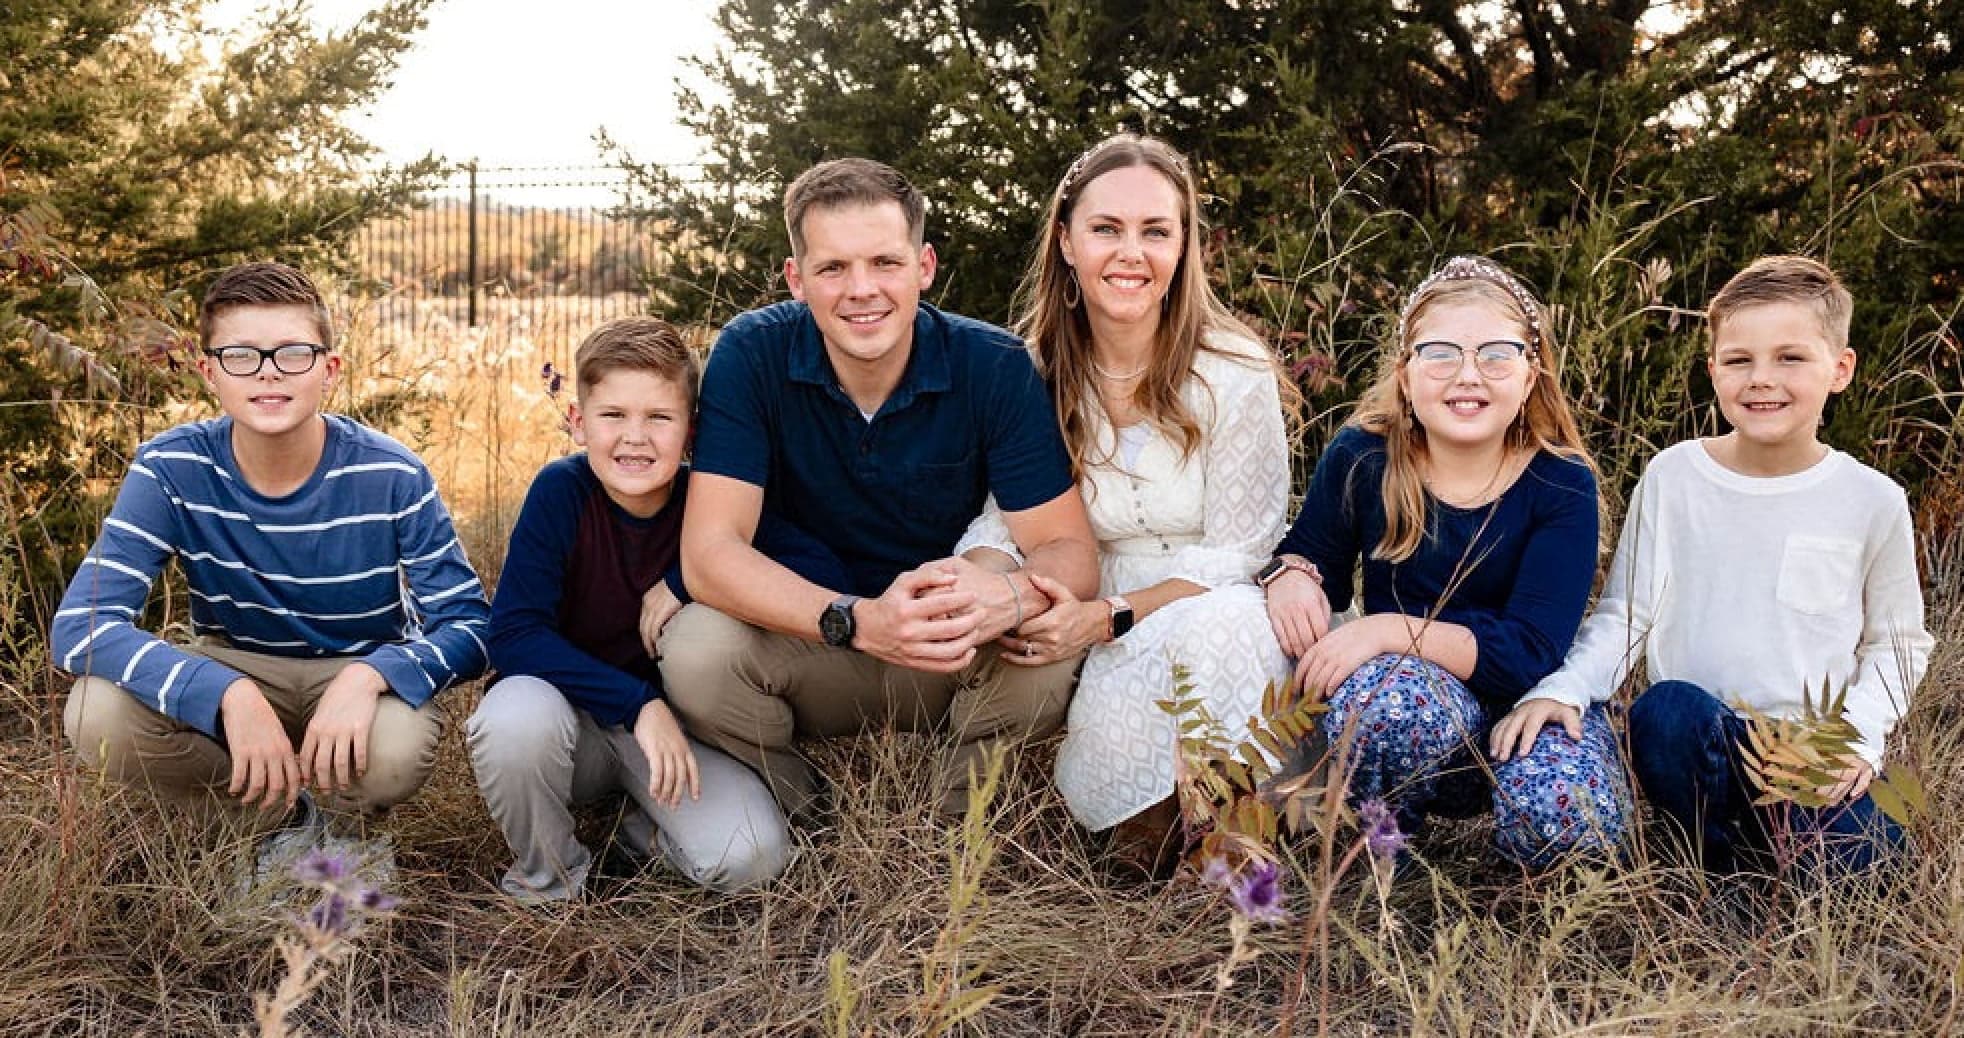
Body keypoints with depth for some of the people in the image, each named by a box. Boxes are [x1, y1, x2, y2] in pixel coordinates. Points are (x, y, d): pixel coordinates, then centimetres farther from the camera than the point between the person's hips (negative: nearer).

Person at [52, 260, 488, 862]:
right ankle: (280, 817, 1)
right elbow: (80, 623, -25)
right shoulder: (171, 470, -18)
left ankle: (340, 831, 4)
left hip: (361, 673, -2)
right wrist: (230, 695, -41)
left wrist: (368, 677, -40)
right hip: (235, 672, 2)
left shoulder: (391, 478, -19)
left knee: (396, 750, -36)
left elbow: (469, 628, -18)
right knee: (98, 714, -28)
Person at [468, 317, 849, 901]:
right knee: (516, 715, -37)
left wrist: (686, 579, -23)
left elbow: (825, 571, -19)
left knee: (749, 857, -24)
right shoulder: (561, 491, -16)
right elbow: (514, 634, -22)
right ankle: (547, 883, -6)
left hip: (671, 723, 1)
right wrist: (638, 704, -29)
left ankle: (647, 826, 12)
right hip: (573, 712, -1)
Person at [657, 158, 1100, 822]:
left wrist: (1010, 597, -42)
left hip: (952, 663, 0)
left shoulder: (995, 367, -12)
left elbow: (1071, 553, -16)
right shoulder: (751, 356, -14)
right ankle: (807, 824, -1)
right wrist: (860, 620, -40)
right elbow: (709, 550, -22)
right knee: (695, 646, -30)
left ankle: (954, 827, -1)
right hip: (804, 649, 0)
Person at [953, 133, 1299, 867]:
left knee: (1220, 624, -39)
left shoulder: (1238, 376, -7)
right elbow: (998, 521, 2)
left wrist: (1108, 616, -22)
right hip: (1100, 646, 1)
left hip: (1221, 621, -1)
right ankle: (1152, 825, 1)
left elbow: (1237, 554, -7)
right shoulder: (1032, 373, 2)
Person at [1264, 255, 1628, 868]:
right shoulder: (1361, 458, -7)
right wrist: (1293, 576, -17)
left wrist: (1392, 629, -31)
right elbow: (1315, 556, 9)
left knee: (1567, 812, -33)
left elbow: (1531, 651, -21)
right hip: (1419, 713, 1)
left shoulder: (1562, 485, -12)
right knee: (1390, 694, -37)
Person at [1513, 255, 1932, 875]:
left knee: (1862, 849, -28)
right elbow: (1623, 616, 2)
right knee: (1667, 706, -34)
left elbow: (1900, 642, 11)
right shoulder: (1672, 477, 0)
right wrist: (1562, 688, -16)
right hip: (1692, 734, 0)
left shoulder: (1873, 502, 1)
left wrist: (1858, 732, -6)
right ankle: (1725, 865, -10)